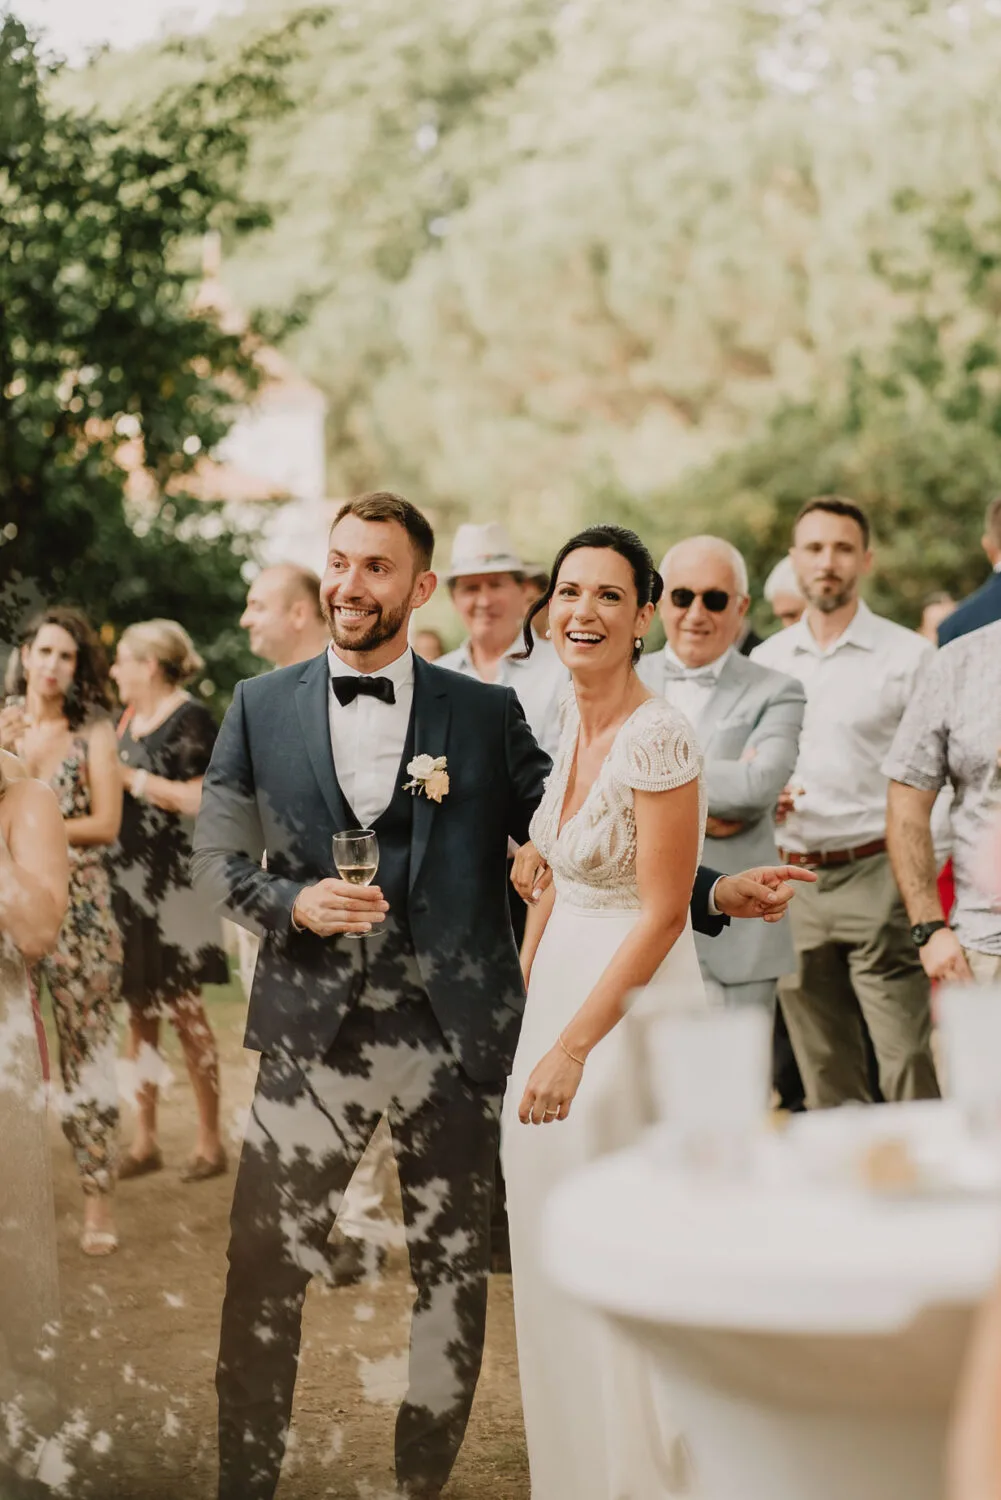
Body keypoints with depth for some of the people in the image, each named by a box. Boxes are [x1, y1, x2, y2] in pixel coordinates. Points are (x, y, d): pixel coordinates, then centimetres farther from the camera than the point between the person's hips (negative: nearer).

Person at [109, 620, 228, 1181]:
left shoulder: (191, 719, -10)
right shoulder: (132, 721, 14)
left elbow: (200, 799, -19)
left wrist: (130, 777, -14)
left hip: (172, 883, -8)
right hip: (129, 880, 8)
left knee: (184, 1009, -4)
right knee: (139, 1009, 10)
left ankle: (210, 1142, 4)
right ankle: (145, 1141, 16)